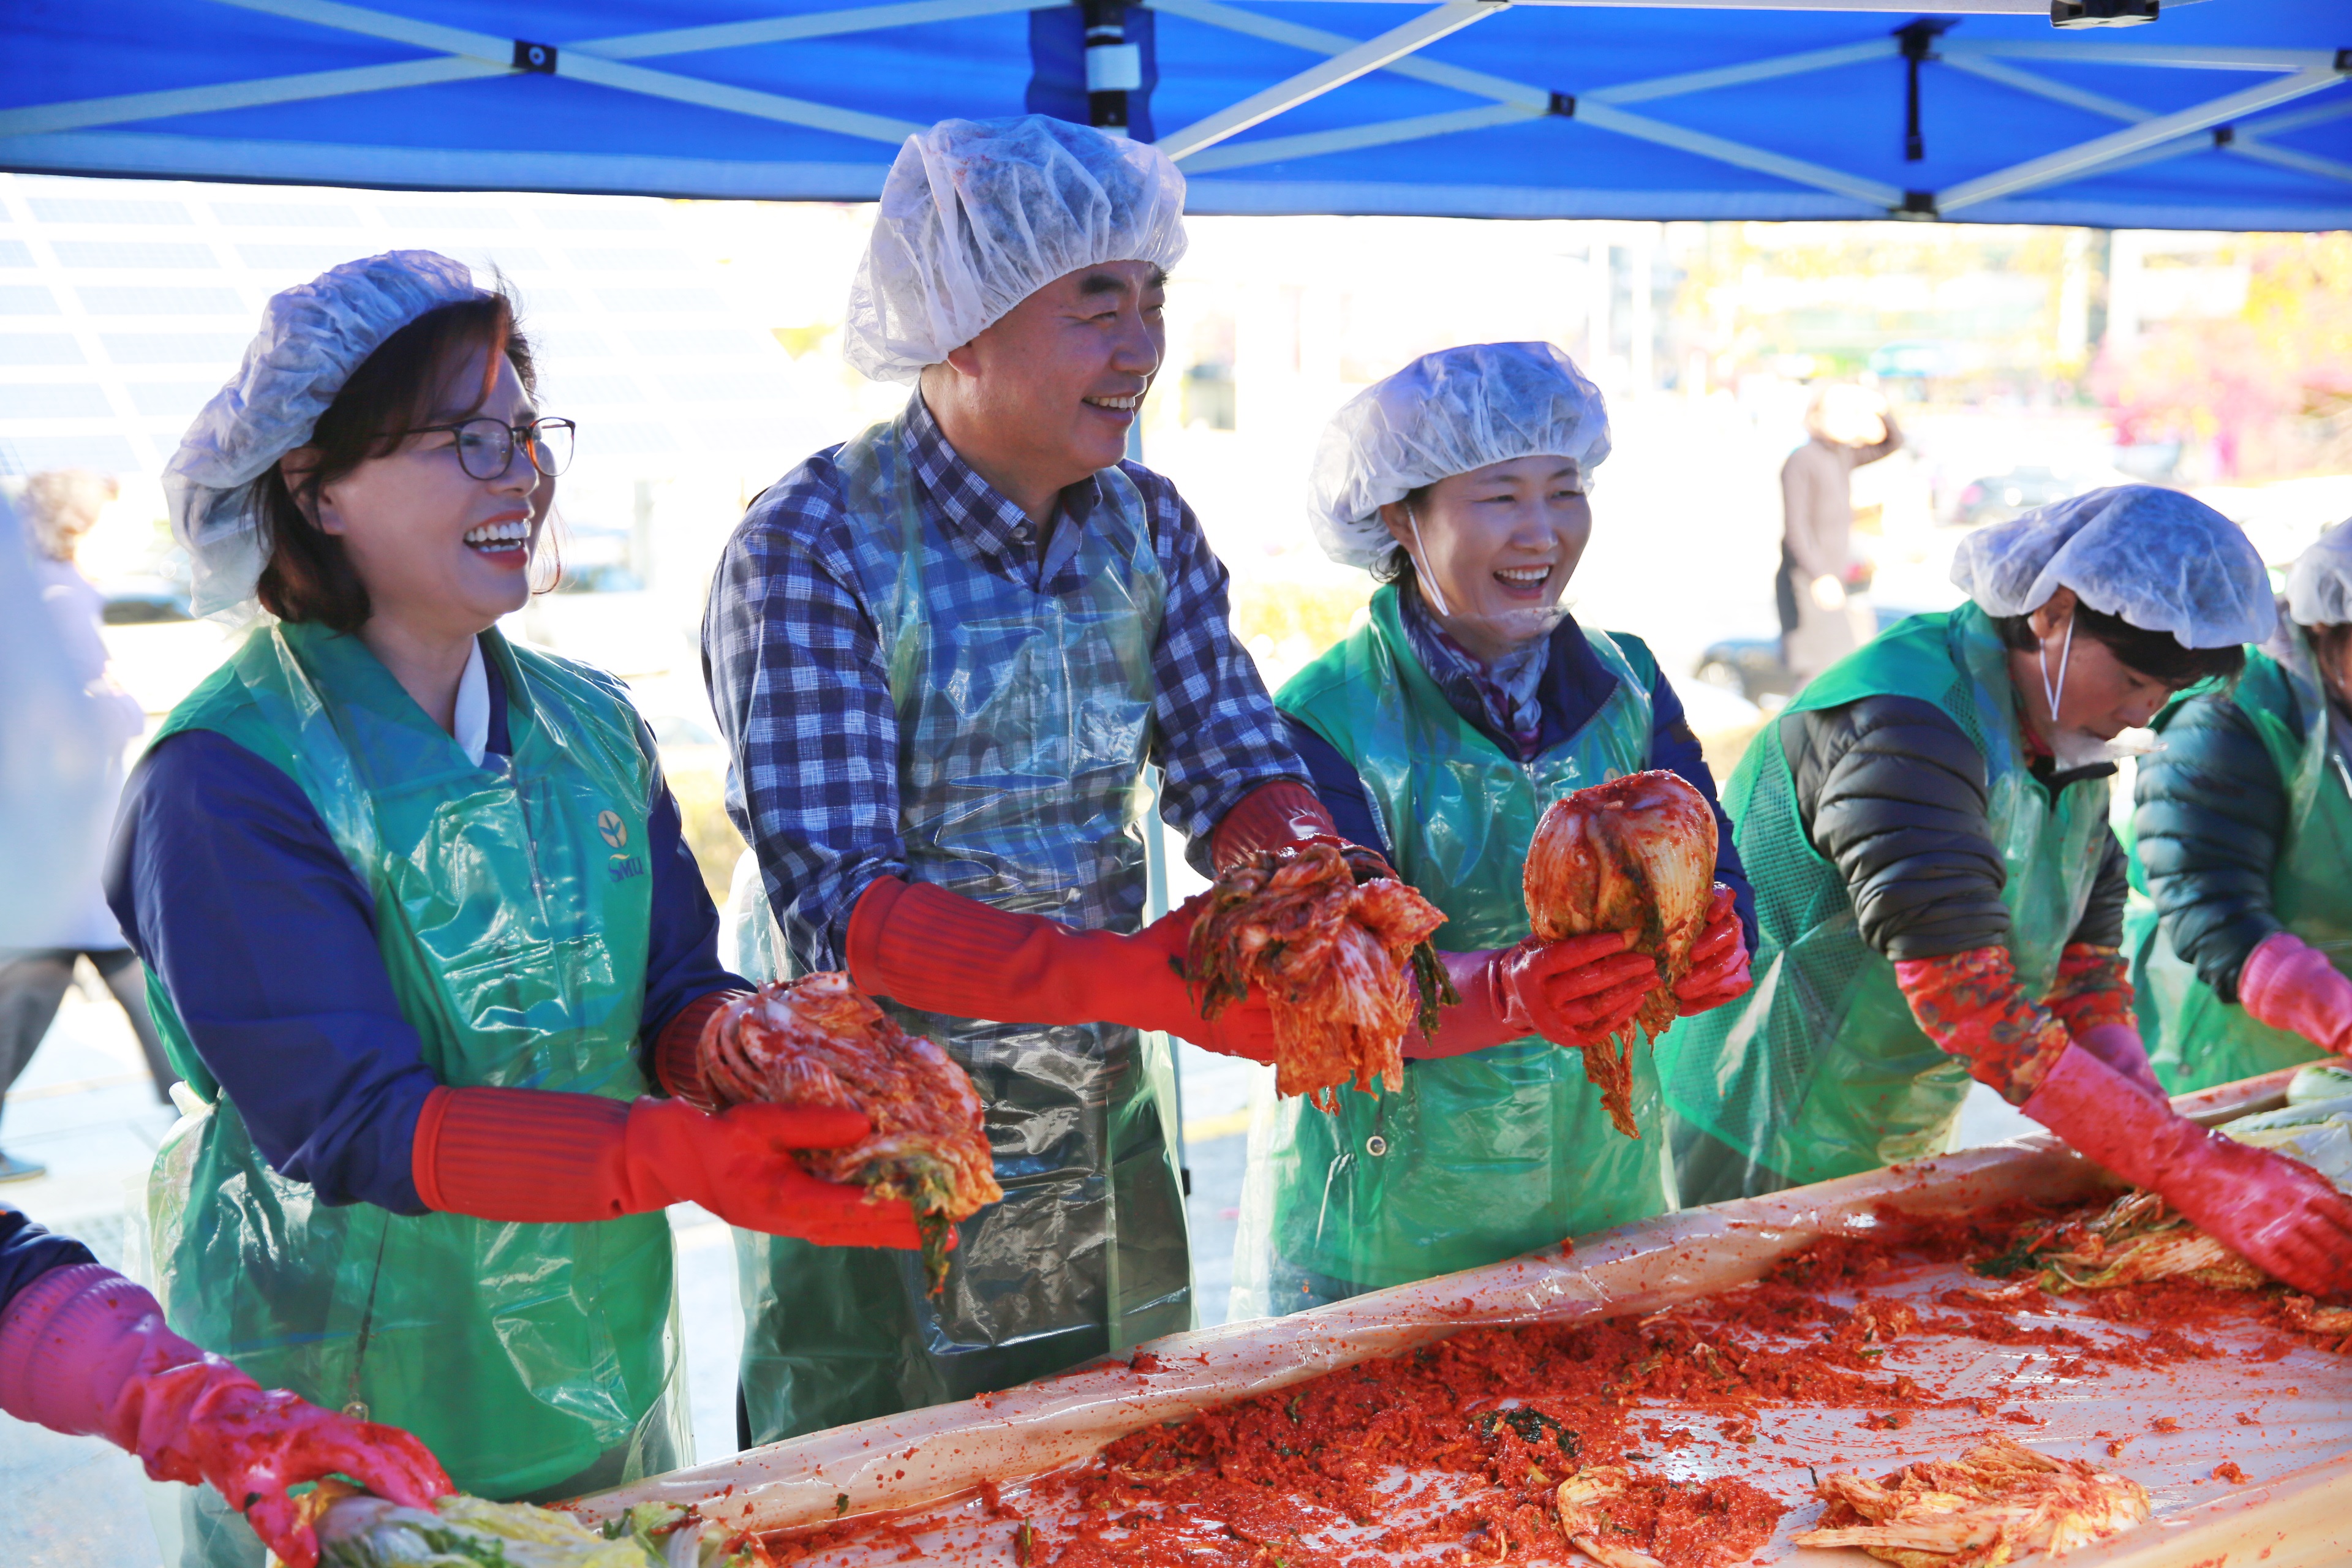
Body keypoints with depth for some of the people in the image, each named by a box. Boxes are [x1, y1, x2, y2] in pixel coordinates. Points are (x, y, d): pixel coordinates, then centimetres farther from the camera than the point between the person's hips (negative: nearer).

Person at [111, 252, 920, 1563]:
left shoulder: (591, 726, 3)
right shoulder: (226, 780, -18)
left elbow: (679, 994, 1)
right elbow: (350, 1124, -25)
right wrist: (686, 1157, -37)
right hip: (351, 1413, -6)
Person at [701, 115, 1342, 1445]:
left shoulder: (1149, 524, 2)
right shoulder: (814, 548, -18)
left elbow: (1241, 769, -1)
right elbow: (839, 899, -24)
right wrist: (1125, 975, -36)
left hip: (1110, 1140, 6)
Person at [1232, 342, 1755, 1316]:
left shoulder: (1628, 686, 3)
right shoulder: (1325, 720, -12)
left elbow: (1725, 904, -5)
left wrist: (1704, 949, -29)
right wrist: (1508, 995, -39)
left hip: (1606, 1201, 4)